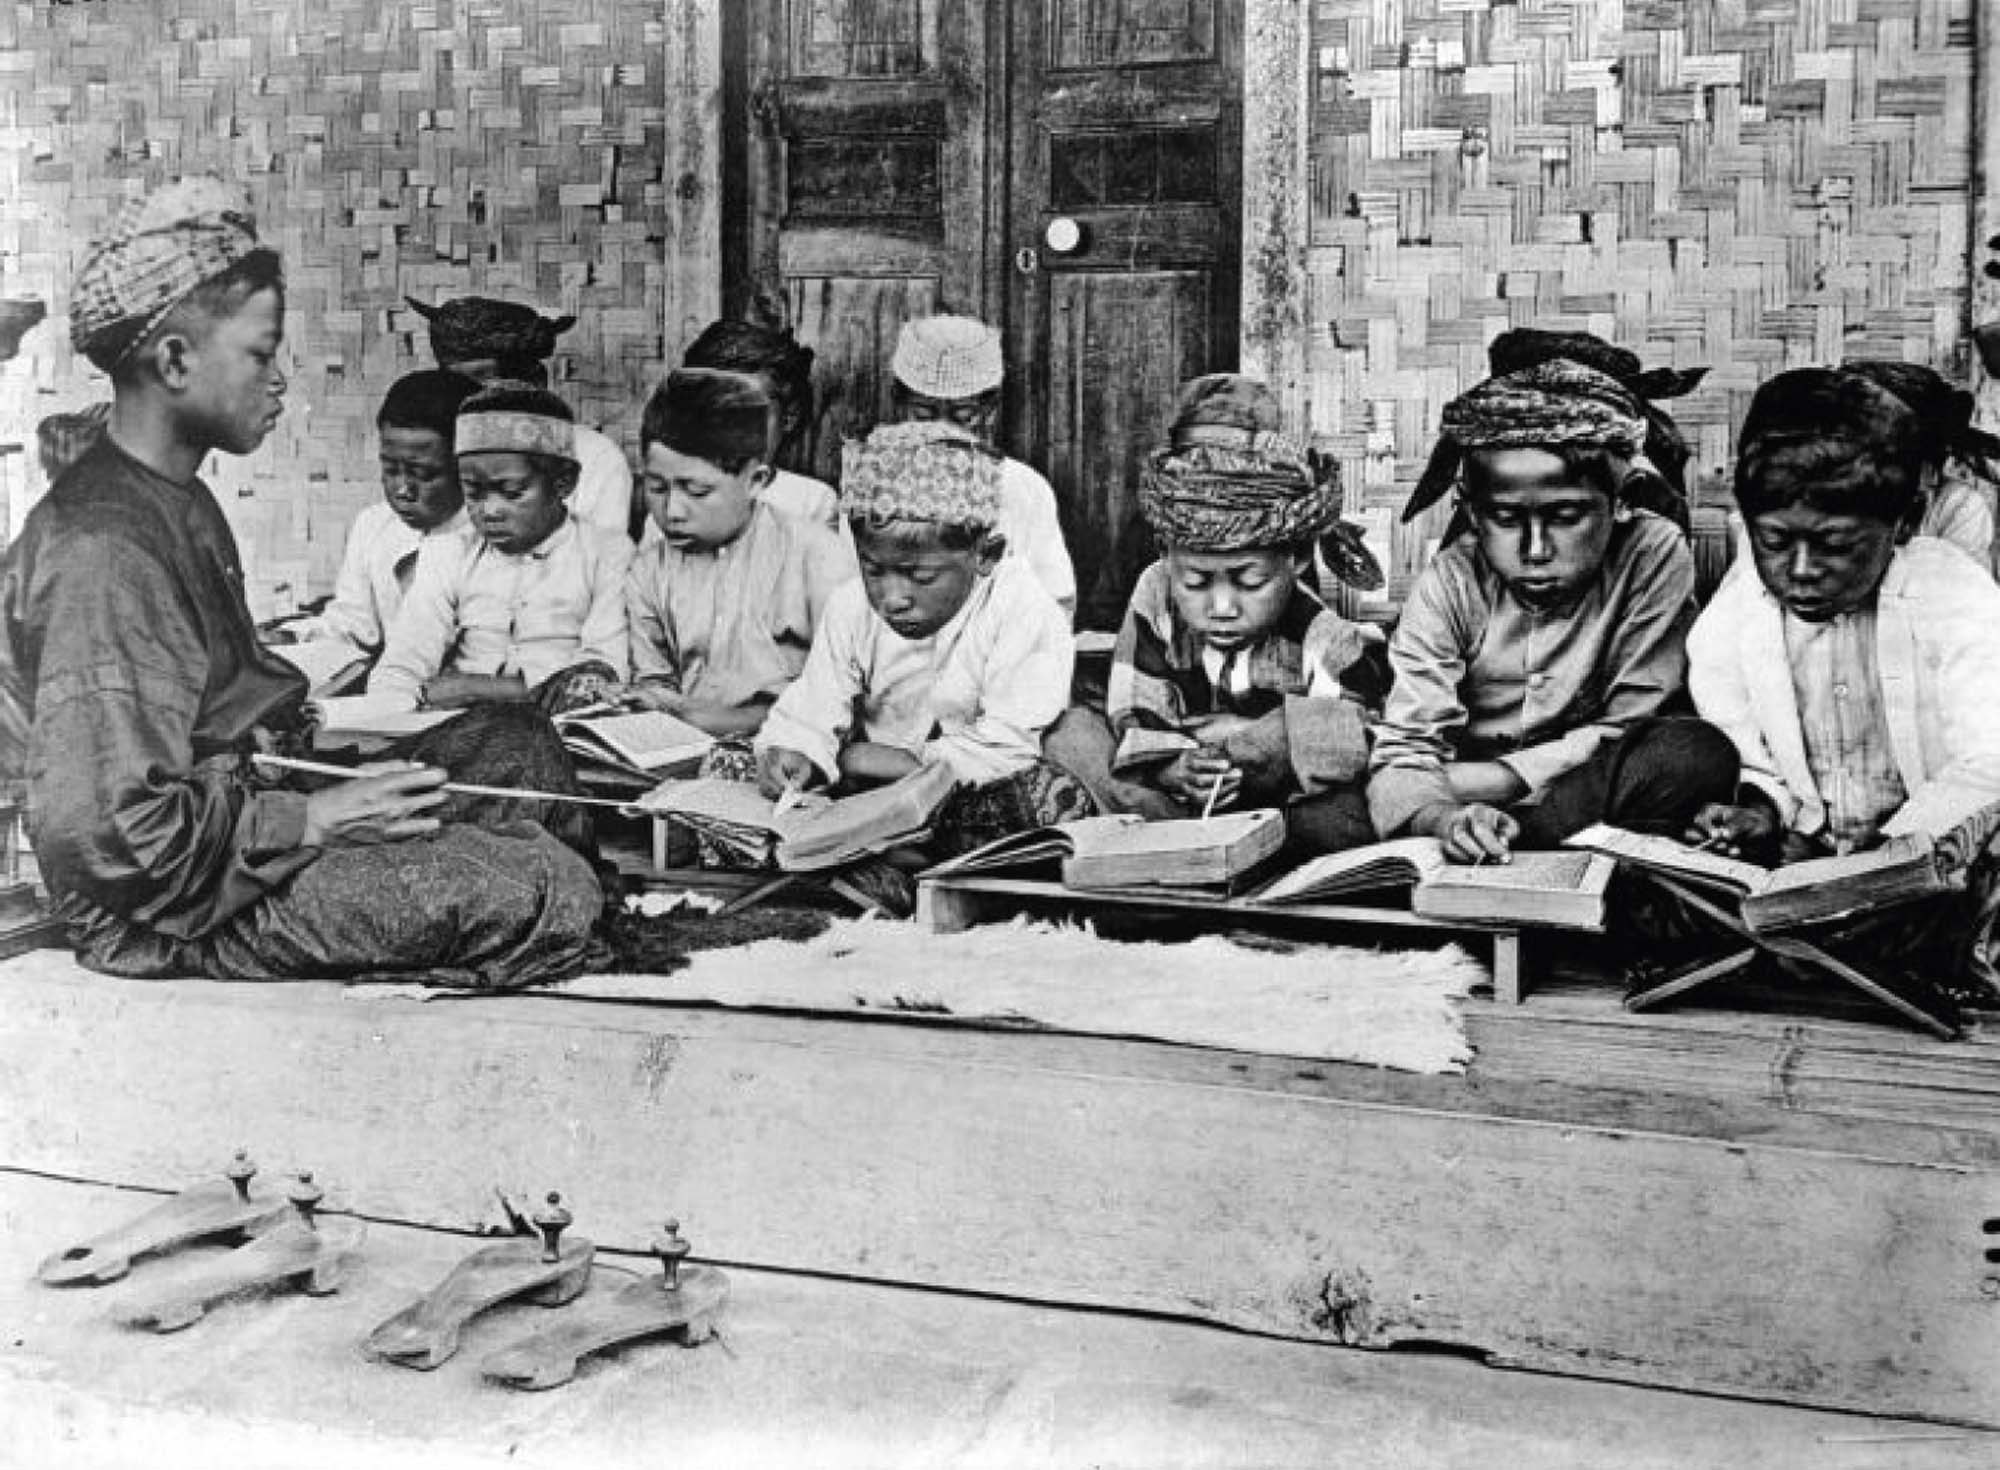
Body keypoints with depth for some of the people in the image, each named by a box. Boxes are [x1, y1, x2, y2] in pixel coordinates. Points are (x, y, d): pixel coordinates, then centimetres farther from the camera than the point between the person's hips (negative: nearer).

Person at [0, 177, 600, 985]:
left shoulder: (176, 501, 12)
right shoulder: (106, 551, -22)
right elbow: (108, 832, -28)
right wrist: (315, 820, -20)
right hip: (176, 911, -11)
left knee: (517, 745, 13)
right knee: (548, 893, -22)